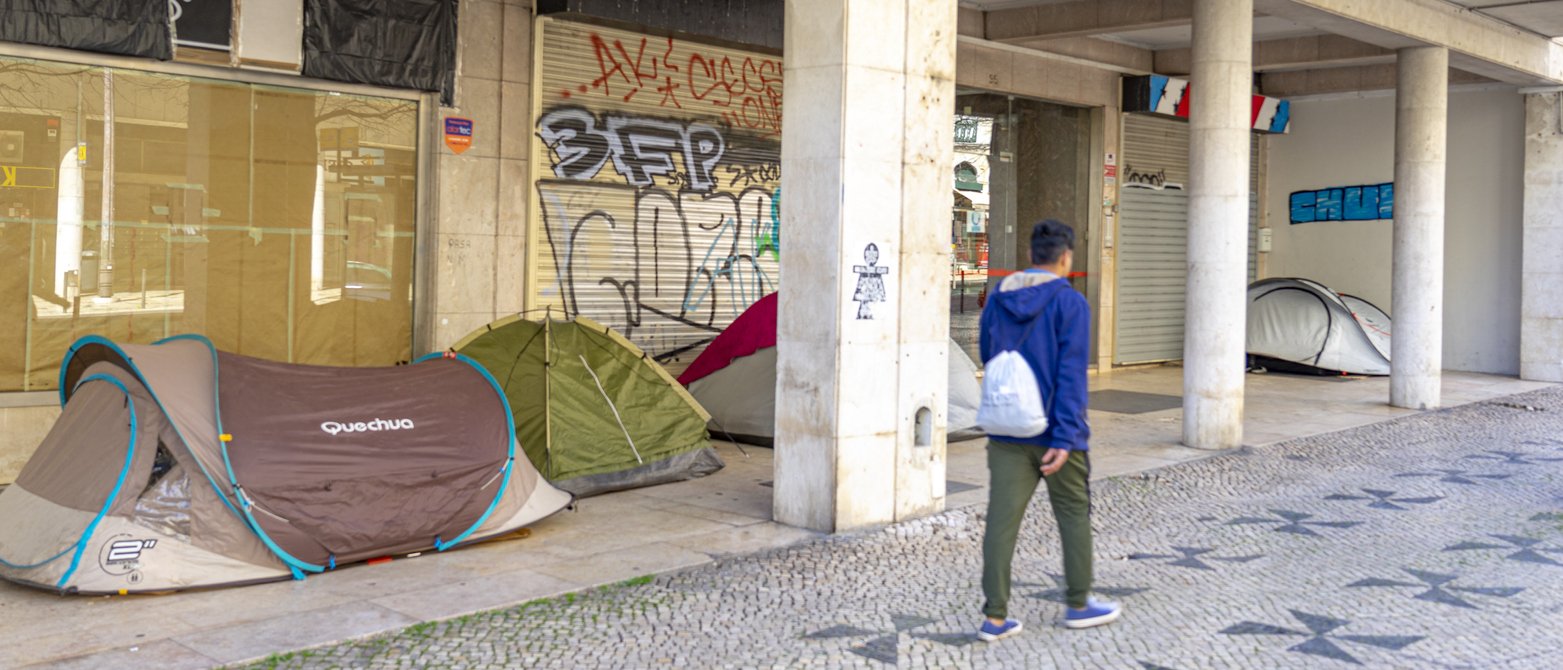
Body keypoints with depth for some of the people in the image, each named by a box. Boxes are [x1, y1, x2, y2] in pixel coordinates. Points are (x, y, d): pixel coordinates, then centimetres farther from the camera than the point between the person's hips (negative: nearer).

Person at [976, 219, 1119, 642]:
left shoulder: (997, 300, 6)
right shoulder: (1070, 303, -11)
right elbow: (1071, 375, -17)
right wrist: (1065, 438, -20)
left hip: (1007, 433, 4)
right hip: (1054, 433, -4)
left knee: (1002, 519, 2)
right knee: (1074, 515, 13)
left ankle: (995, 616, 3)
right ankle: (1078, 605, 25)